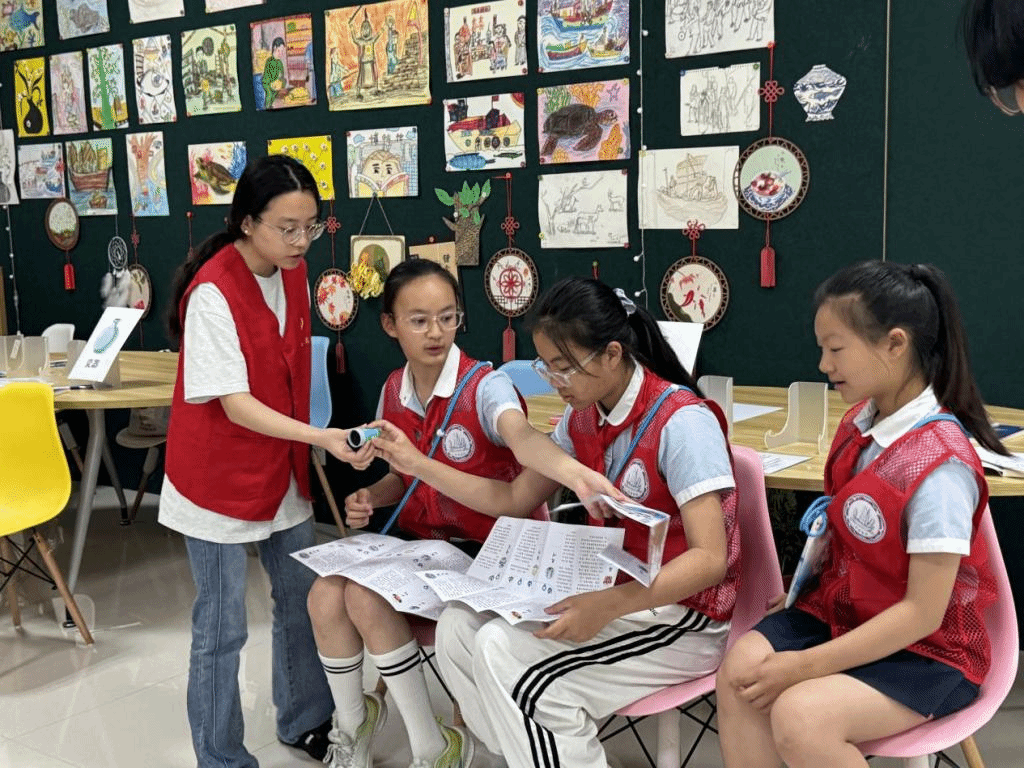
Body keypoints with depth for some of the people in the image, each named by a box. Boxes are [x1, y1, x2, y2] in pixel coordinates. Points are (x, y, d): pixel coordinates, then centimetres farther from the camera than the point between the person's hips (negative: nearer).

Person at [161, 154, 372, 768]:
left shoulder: (294, 273, -1)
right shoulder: (213, 293, -23)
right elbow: (234, 403, -24)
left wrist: (304, 449, 11)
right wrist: (323, 437, -33)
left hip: (283, 468, 7)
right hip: (222, 478, -7)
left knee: (303, 600, 17)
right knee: (222, 630, 3)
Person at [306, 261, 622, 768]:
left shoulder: (484, 386, -19)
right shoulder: (393, 392, 1)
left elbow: (522, 436, -43)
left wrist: (573, 472, -65)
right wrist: (371, 497, -6)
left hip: (484, 546, -6)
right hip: (419, 537, 6)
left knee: (368, 598, -22)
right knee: (326, 596, -13)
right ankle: (353, 724, 16)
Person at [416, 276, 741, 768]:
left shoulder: (681, 422, -20)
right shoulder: (581, 419, 4)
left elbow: (710, 560, -25)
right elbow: (513, 498, 13)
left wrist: (609, 606, -37)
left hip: (681, 616, -8)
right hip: (614, 595, 8)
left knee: (504, 651, -23)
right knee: (459, 627, -7)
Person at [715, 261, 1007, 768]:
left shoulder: (939, 466, -26)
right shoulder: (860, 422, -2)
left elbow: (922, 613, -24)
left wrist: (806, 664, -23)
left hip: (926, 650, -7)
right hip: (842, 610, 7)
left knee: (799, 717, -27)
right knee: (741, 670, -16)